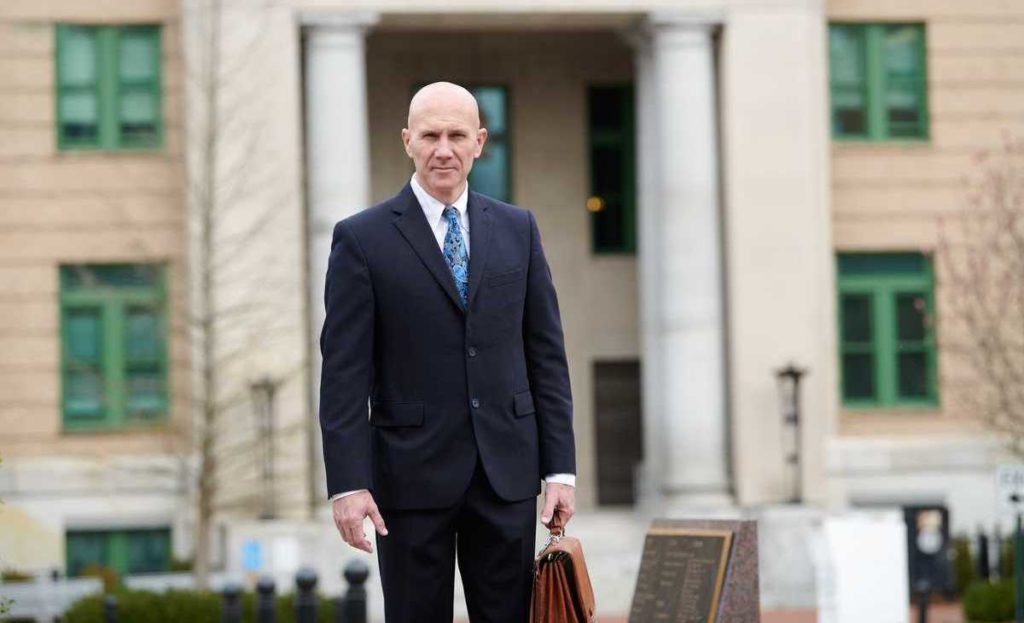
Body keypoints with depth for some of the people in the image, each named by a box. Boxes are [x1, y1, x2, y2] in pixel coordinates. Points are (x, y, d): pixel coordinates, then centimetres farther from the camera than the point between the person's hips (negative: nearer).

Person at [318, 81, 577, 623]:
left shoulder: (517, 230, 9)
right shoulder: (362, 239, -2)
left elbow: (546, 354, 9)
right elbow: (344, 372, -5)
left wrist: (560, 468, 3)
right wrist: (347, 484, -12)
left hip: (507, 473, 3)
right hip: (412, 474, -3)